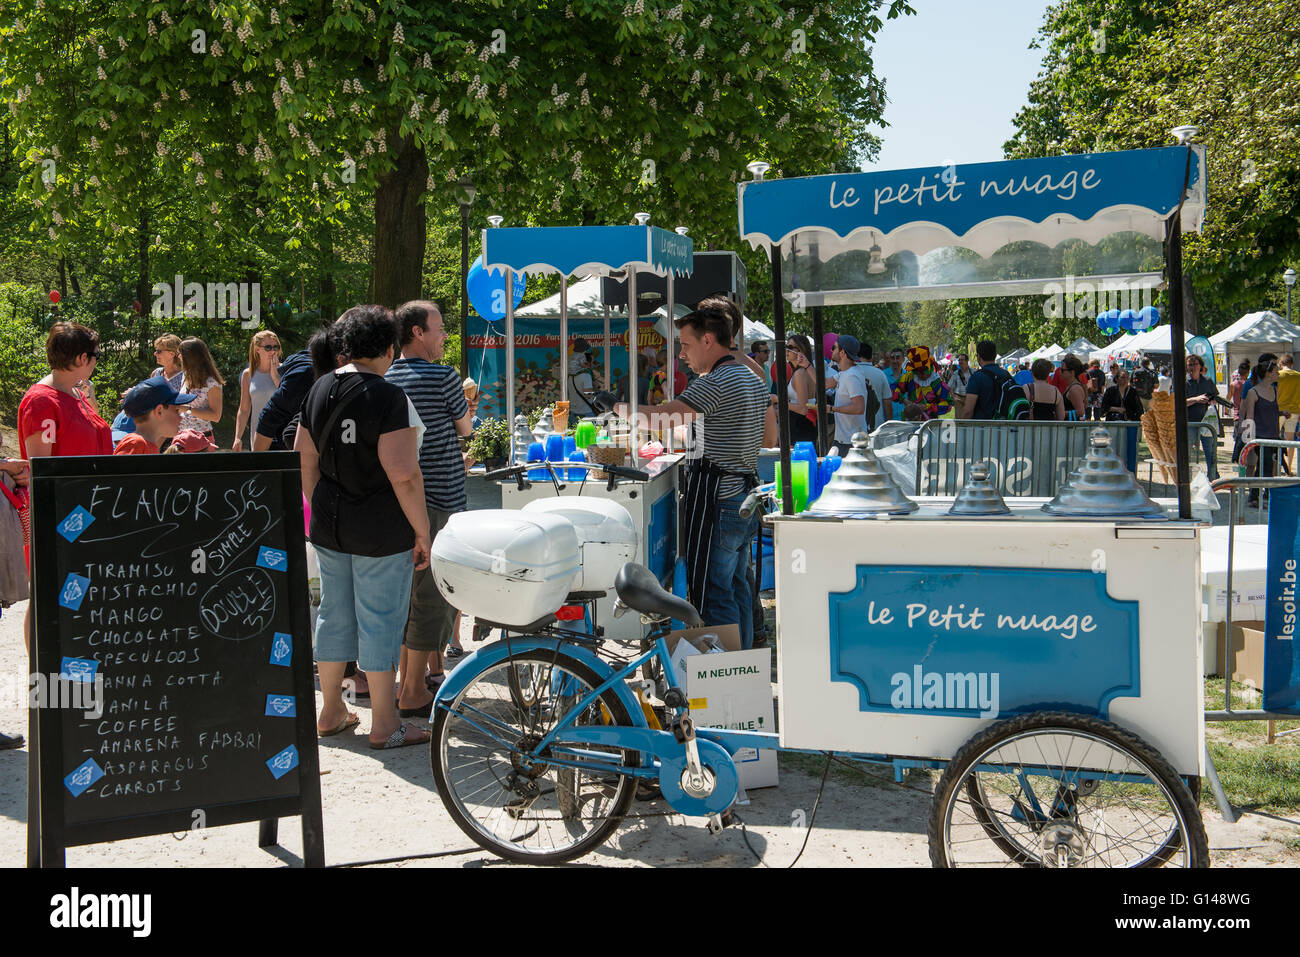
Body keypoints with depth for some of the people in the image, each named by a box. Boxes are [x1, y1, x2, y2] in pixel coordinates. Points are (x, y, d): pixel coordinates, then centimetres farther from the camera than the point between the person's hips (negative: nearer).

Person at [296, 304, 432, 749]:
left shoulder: (319, 390, 6)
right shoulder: (388, 397, -16)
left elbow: (305, 459, 11)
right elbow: (404, 475, -21)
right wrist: (422, 532, -13)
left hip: (328, 526, 7)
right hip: (381, 530, -7)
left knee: (334, 613, 17)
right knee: (380, 619, 2)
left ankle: (331, 711, 29)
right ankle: (384, 724, 12)